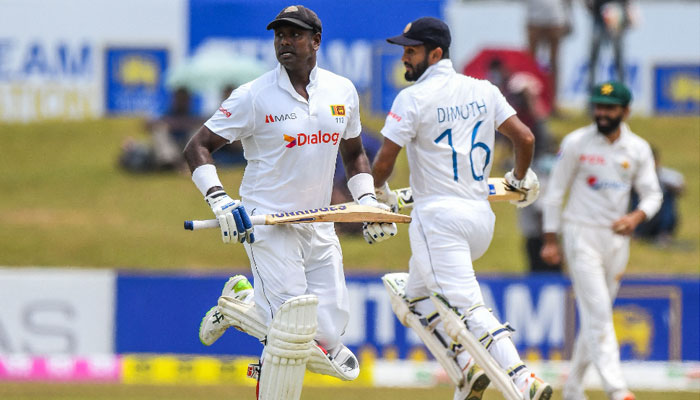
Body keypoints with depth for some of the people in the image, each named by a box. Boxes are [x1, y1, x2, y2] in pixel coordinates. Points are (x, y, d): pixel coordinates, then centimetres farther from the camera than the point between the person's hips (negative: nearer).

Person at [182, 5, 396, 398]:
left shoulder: (343, 91, 6)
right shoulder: (254, 96, -9)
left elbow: (353, 153, 21)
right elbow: (198, 148, -8)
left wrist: (368, 201, 5)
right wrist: (220, 201, -22)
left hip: (320, 229, 5)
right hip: (268, 223, -5)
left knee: (328, 334, -1)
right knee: (292, 331, -19)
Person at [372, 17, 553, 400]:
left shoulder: (413, 98, -7)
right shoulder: (483, 91, 10)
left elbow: (384, 161, -8)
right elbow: (524, 138, 7)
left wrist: (380, 191, 14)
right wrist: (522, 178, 27)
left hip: (439, 218, -7)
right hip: (482, 218, 7)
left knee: (469, 307, -14)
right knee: (417, 293, 22)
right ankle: (467, 364, 5)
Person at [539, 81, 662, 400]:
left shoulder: (638, 149, 5)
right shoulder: (576, 143, -3)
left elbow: (652, 193, 7)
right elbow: (555, 191, 1)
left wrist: (637, 216, -16)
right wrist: (551, 239, -3)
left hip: (617, 239, 4)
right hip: (582, 234, -4)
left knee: (596, 315, 10)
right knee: (597, 313, -14)